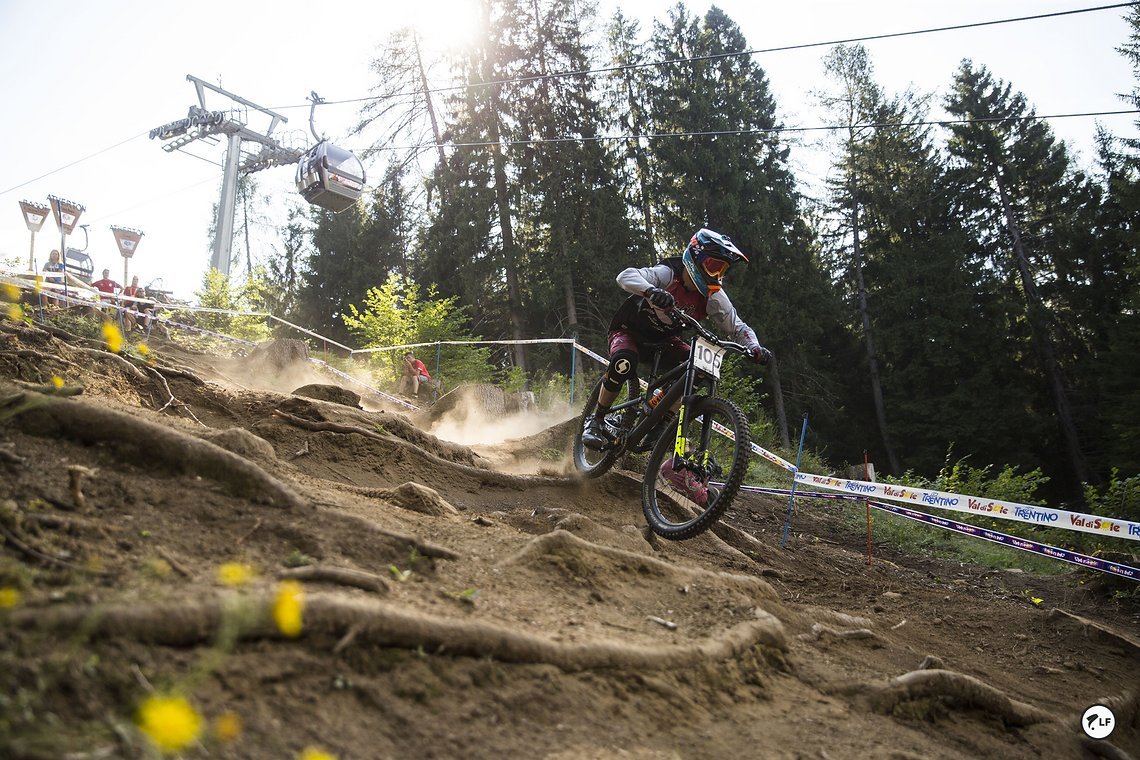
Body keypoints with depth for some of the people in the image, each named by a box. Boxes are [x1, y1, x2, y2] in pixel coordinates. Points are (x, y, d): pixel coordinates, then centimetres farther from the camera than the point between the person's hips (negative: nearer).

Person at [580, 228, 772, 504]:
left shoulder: (713, 297, -15)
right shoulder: (666, 274, -29)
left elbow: (737, 327, -10)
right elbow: (626, 276, -45)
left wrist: (754, 348, -32)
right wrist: (651, 291, -67)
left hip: (665, 341, 5)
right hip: (629, 331, -5)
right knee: (624, 363, -38)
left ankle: (676, 461, -12)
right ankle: (596, 421, -13)